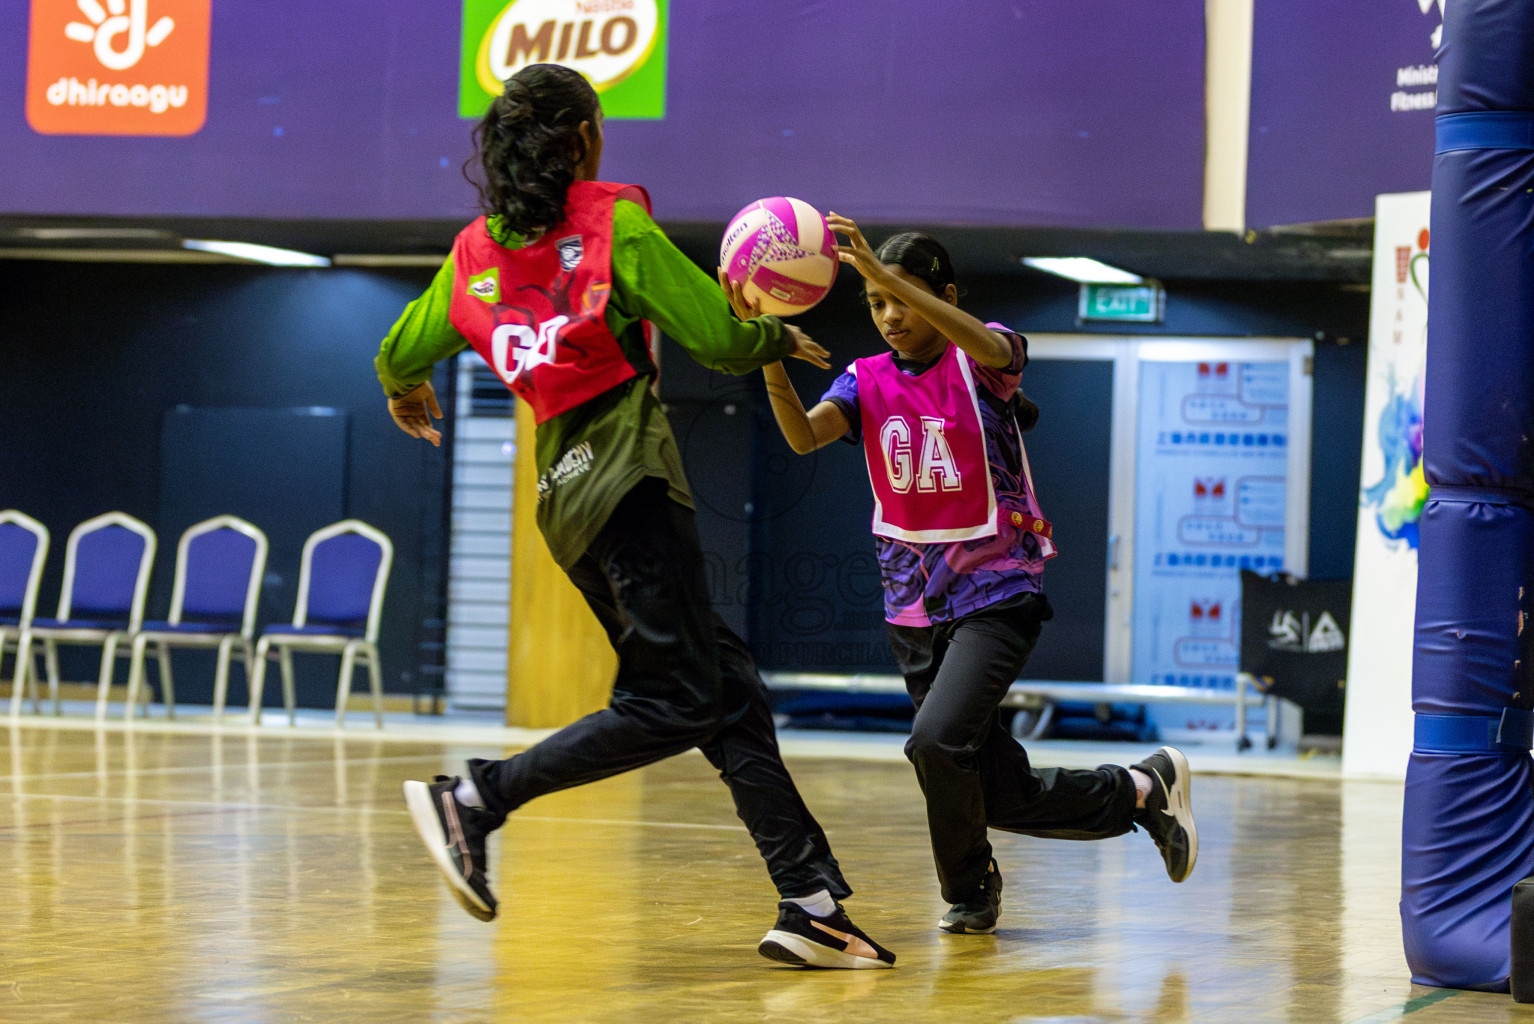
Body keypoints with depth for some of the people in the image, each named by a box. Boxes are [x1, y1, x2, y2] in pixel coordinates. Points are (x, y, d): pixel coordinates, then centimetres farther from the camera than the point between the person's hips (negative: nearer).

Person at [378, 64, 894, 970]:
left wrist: (406, 394, 45)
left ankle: (812, 902, 2)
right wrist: (783, 338, 13)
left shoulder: (476, 253, 13)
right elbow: (717, 337, -8)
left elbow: (399, 361, 22)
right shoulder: (614, 223, -4)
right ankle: (475, 800, -14)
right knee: (674, 702, -8)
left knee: (731, 693, 7)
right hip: (626, 471, -8)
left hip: (568, 485, 8)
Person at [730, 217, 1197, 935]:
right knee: (1005, 797, 7)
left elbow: (993, 349, -32)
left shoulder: (981, 361, -6)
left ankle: (969, 887, -1)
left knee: (936, 740, -26)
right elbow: (803, 434, -15)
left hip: (997, 594, -5)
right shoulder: (868, 382, 4)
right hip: (914, 603, 5)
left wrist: (884, 271, -43)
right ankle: (1142, 789, 32)